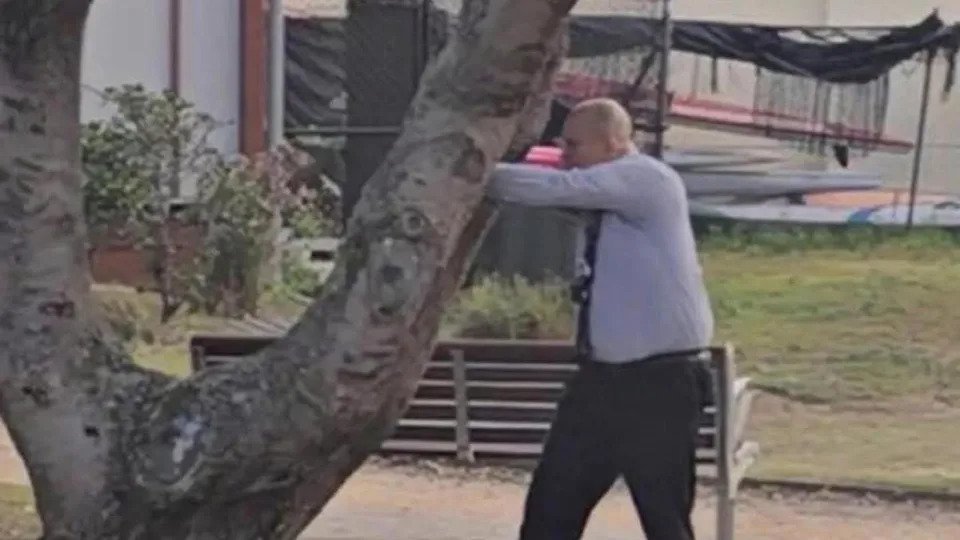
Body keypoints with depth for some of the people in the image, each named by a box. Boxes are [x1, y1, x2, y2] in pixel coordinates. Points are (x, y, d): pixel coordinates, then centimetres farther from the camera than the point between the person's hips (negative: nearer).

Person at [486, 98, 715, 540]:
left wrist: (480, 174, -16)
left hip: (658, 380, -8)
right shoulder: (605, 195, 15)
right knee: (550, 505, 8)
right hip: (603, 376, 9)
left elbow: (559, 189, -19)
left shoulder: (648, 179, -13)